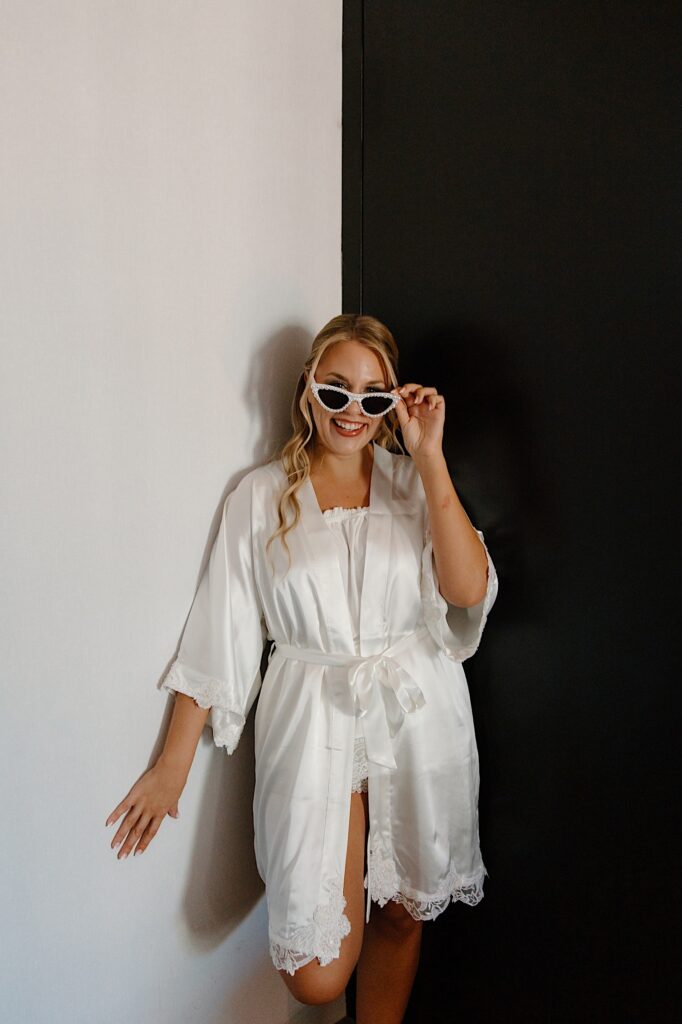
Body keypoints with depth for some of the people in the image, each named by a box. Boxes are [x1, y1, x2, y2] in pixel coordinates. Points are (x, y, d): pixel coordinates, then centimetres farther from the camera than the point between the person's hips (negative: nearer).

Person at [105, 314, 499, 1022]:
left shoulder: (413, 482, 5)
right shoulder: (260, 497, 1)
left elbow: (469, 591, -10)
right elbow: (218, 634, 0)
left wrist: (430, 458, -12)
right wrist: (172, 765, 0)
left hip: (418, 719, 2)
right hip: (312, 724, -1)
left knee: (403, 909, 14)